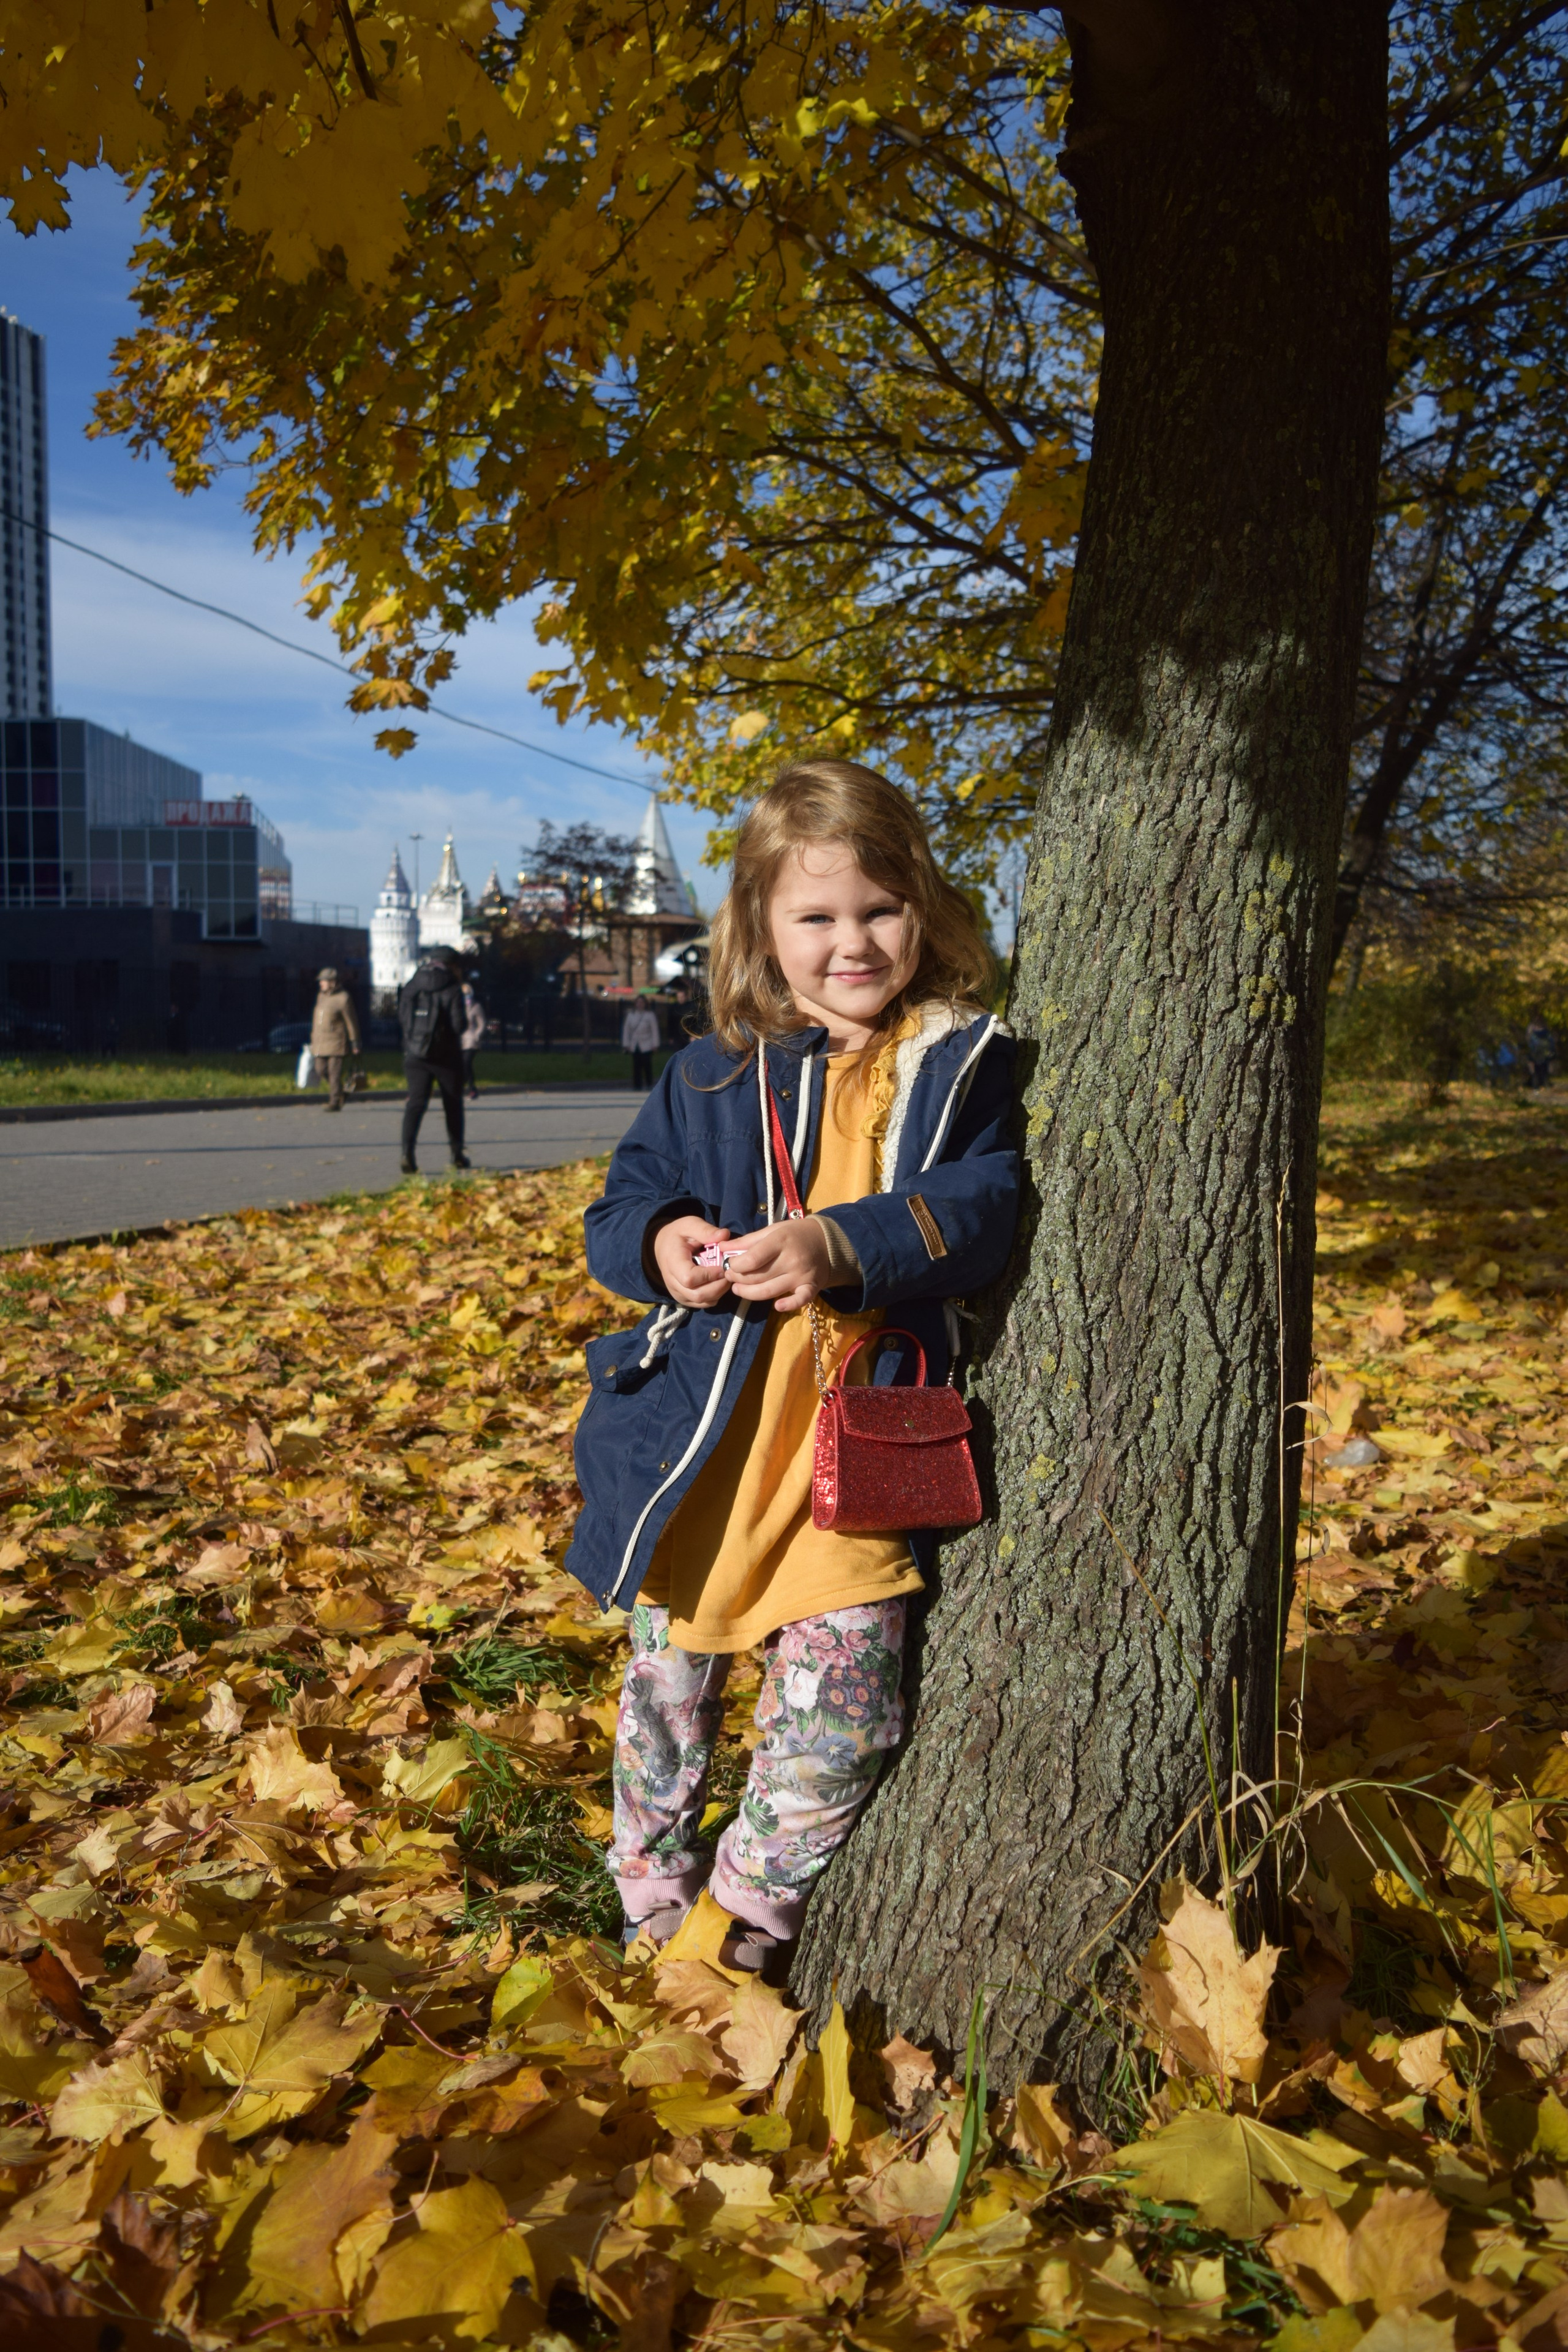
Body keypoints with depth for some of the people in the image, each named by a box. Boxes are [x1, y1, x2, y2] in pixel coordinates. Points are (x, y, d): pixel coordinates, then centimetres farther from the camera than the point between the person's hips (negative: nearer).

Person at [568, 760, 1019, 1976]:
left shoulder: (964, 1068, 1)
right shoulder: (709, 1078, 7)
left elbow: (979, 1214, -12)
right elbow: (620, 1208, 11)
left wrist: (841, 1247, -28)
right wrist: (659, 1244, -14)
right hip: (701, 1450, 3)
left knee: (838, 1715, -6)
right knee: (668, 1689, 14)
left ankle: (740, 1940, 17)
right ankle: (653, 1916, 36)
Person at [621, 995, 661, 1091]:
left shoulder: (650, 1015, -2)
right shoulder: (631, 1015, 6)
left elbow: (655, 1030, -2)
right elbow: (626, 1029, 8)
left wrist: (655, 1045, -6)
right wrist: (626, 1044, 4)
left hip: (646, 1046, -3)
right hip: (635, 1046, 3)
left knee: (647, 1066, -2)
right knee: (636, 1067, 2)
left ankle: (648, 1085, 8)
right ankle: (638, 1085, 7)